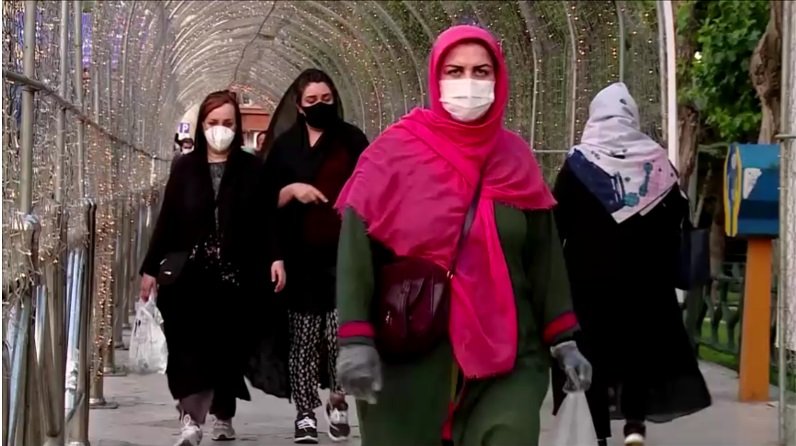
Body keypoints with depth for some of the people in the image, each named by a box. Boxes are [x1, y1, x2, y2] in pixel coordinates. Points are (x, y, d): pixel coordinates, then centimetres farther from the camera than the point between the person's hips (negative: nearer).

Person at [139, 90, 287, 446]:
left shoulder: (252, 169, 5)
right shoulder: (185, 167, 8)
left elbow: (267, 220, 1)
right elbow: (167, 221, 7)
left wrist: (275, 257, -13)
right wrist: (151, 267, 5)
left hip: (236, 275, 0)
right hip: (190, 274, 0)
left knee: (229, 348, 5)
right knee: (190, 346, -13)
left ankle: (222, 415, 21)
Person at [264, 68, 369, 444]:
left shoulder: (352, 140, 7)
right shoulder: (285, 146, 10)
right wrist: (291, 190, -9)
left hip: (344, 252, -1)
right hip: (301, 255, 1)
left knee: (340, 329, -10)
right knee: (304, 335, 2)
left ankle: (337, 399, 14)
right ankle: (305, 415, 8)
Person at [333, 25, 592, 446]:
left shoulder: (516, 160, 7)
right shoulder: (395, 152, -2)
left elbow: (544, 258, 11)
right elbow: (356, 249, -7)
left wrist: (562, 339, 7)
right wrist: (355, 340, -16)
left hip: (505, 355, 2)